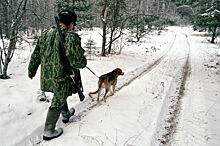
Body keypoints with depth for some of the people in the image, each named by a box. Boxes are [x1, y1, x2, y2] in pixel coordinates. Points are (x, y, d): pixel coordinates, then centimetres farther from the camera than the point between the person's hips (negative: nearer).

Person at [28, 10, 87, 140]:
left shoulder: (46, 34, 3)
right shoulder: (71, 37, -21)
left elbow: (36, 55, 12)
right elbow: (77, 61, -28)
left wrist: (32, 70, 26)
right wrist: (84, 61, -4)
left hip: (47, 76, 7)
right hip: (62, 78, -7)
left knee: (61, 96, 30)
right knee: (58, 103, 11)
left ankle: (66, 114, 53)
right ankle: (49, 132, 26)